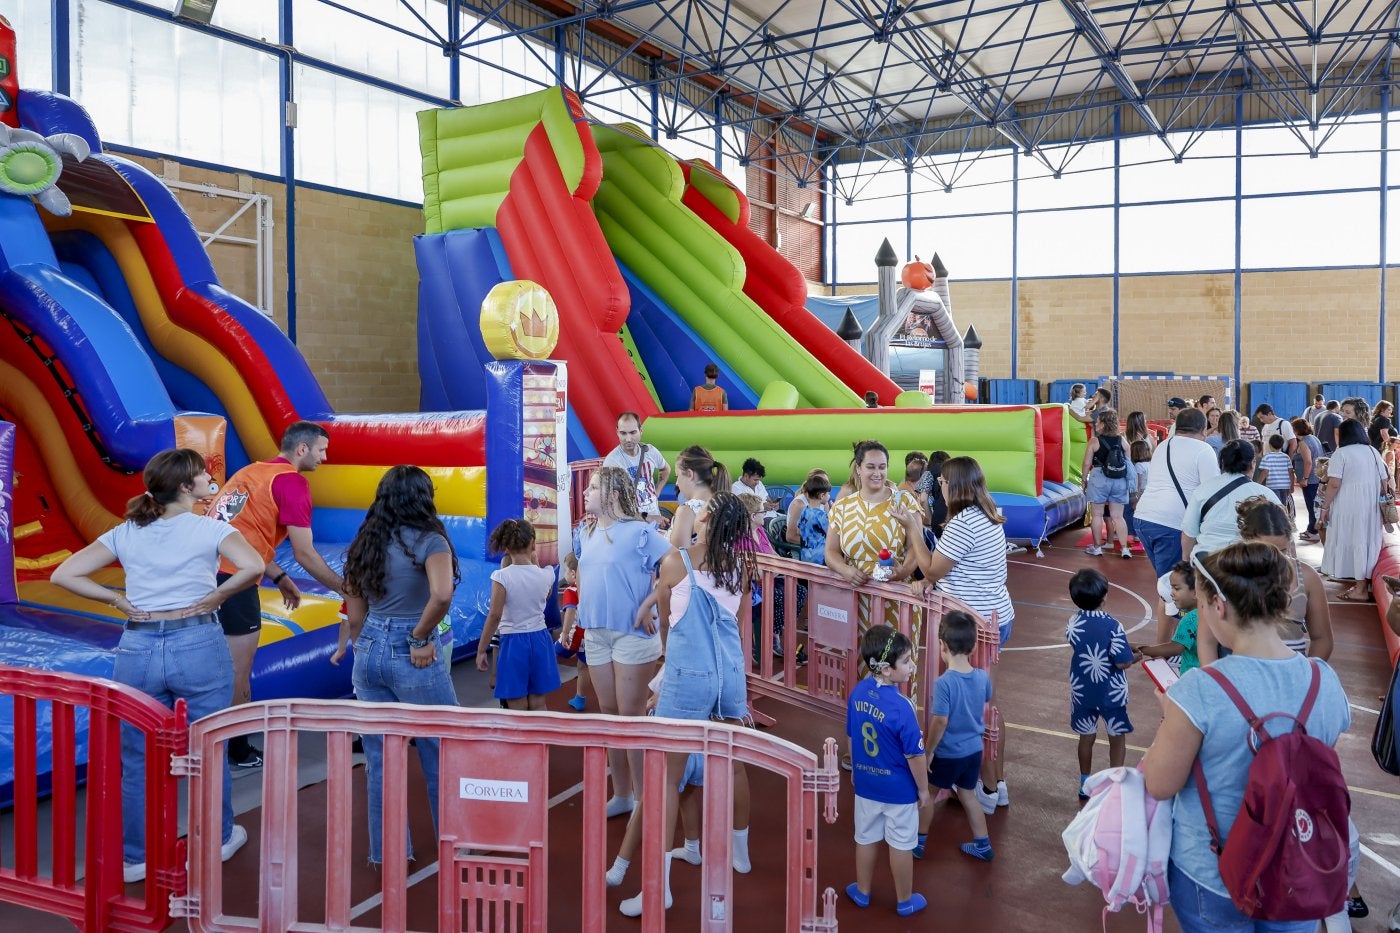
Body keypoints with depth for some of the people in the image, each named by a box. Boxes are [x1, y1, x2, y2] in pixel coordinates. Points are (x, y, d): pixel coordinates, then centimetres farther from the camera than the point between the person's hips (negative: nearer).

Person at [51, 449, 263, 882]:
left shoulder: (126, 533, 5)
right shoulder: (210, 529, -7)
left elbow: (64, 575, 2)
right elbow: (252, 567, -24)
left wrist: (119, 601, 3)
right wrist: (214, 598, -10)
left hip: (138, 650, 3)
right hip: (199, 646, -3)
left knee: (138, 760, 15)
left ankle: (135, 857, 26)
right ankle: (219, 838, 31)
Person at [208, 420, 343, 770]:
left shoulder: (252, 471, 19)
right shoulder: (293, 482, -8)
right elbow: (304, 552, -9)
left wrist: (280, 577, 23)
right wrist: (344, 589, 2)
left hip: (207, 568, 9)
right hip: (232, 576, -9)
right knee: (238, 669, 5)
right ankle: (238, 750, 16)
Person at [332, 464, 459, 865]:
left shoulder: (364, 543, 7)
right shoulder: (429, 541, -11)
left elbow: (355, 612, 11)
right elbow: (441, 595, -29)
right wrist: (421, 639, -15)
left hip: (369, 653, 6)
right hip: (411, 659, -6)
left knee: (379, 758, 13)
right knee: (443, 755, 10)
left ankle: (385, 851, 22)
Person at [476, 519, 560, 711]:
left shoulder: (502, 576, -14)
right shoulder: (546, 574, -3)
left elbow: (494, 616, -15)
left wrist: (481, 650, -8)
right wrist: (535, 564, 19)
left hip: (513, 643, -3)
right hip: (540, 640, 3)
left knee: (518, 711, 5)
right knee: (538, 706, 14)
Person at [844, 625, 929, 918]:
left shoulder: (858, 692, -11)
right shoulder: (901, 706, -30)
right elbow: (915, 755, -21)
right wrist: (923, 789, -5)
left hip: (866, 783, 5)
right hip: (899, 789, -5)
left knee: (866, 838, 22)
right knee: (901, 845, 15)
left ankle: (863, 892, 40)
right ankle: (904, 901, 34)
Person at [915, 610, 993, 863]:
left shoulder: (944, 682, -27)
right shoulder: (983, 677, -8)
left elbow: (940, 721, -23)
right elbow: (984, 713, 8)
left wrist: (927, 751, -11)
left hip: (948, 754, -5)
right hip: (975, 749, 5)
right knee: (968, 795, 24)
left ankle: (918, 842, 29)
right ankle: (982, 845, 33)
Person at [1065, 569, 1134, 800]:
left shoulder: (1073, 623, -9)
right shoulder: (1112, 626, -22)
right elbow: (1122, 662, -19)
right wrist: (1135, 655, -1)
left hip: (1082, 691, 4)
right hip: (1112, 692, -4)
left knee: (1086, 737, 18)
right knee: (1117, 738, 15)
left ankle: (1085, 784, 30)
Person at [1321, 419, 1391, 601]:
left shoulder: (1341, 453, -7)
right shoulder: (1373, 452, 10)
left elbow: (1334, 484, -14)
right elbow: (1384, 482, 11)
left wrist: (1325, 507, -8)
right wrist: (1376, 500, 21)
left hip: (1349, 506, -6)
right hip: (1371, 507, 6)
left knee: (1350, 541, 0)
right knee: (1367, 541, 13)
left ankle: (1360, 588, 2)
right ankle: (1363, 582, 20)